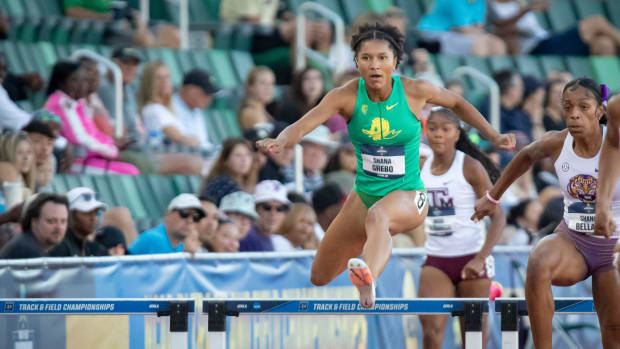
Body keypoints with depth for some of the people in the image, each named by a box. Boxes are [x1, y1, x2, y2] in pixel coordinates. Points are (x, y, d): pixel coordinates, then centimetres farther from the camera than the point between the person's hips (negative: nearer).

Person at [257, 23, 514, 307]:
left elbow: (456, 103, 10)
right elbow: (304, 124, -26)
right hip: (365, 195, 4)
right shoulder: (347, 96, -11)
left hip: (408, 196, -4)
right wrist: (280, 141, -47)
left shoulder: (414, 91, -11)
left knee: (377, 216, -43)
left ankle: (368, 281, -73)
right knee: (320, 277, 13)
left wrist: (493, 137, 8)